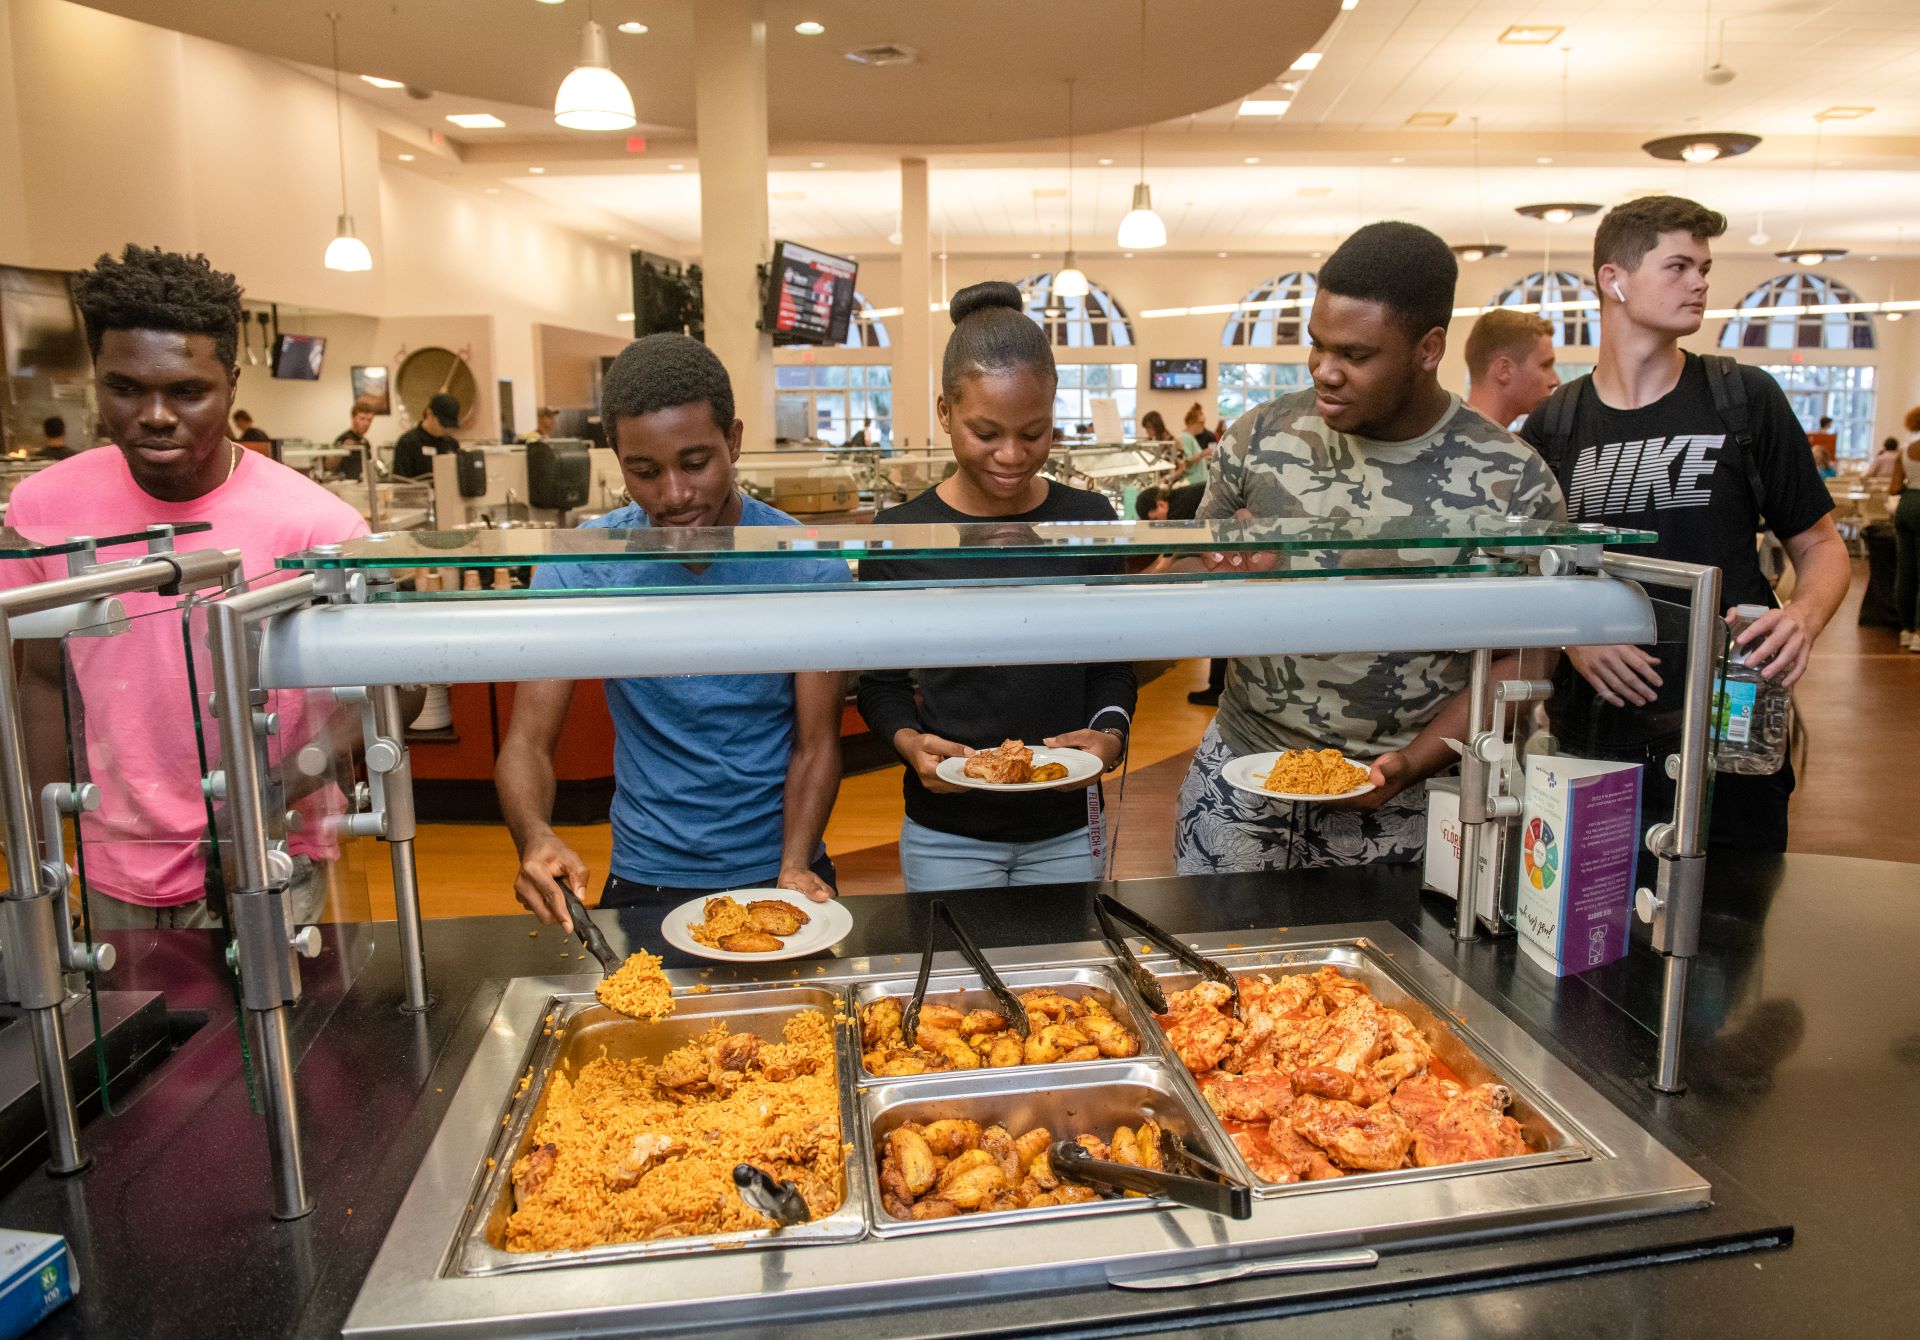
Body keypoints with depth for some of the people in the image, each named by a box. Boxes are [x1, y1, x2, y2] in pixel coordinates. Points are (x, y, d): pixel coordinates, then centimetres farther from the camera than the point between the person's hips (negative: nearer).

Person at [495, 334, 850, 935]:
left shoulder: (809, 567, -9)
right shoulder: (577, 569, -8)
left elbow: (815, 746, -5)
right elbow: (527, 741, -8)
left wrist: (793, 868, -20)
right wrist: (535, 838, -28)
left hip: (778, 869, 0)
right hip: (646, 883, 1)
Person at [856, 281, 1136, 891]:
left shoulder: (1087, 520, -2)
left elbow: (1111, 664, 6)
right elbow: (882, 685, 1)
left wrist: (1110, 734, -12)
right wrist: (911, 744, -18)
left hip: (1067, 831, 2)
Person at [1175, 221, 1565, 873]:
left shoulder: (1514, 485, -11)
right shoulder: (1259, 437, -5)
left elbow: (1515, 661, -6)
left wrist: (1411, 765, -18)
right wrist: (1227, 577, -18)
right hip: (1239, 775, 2)